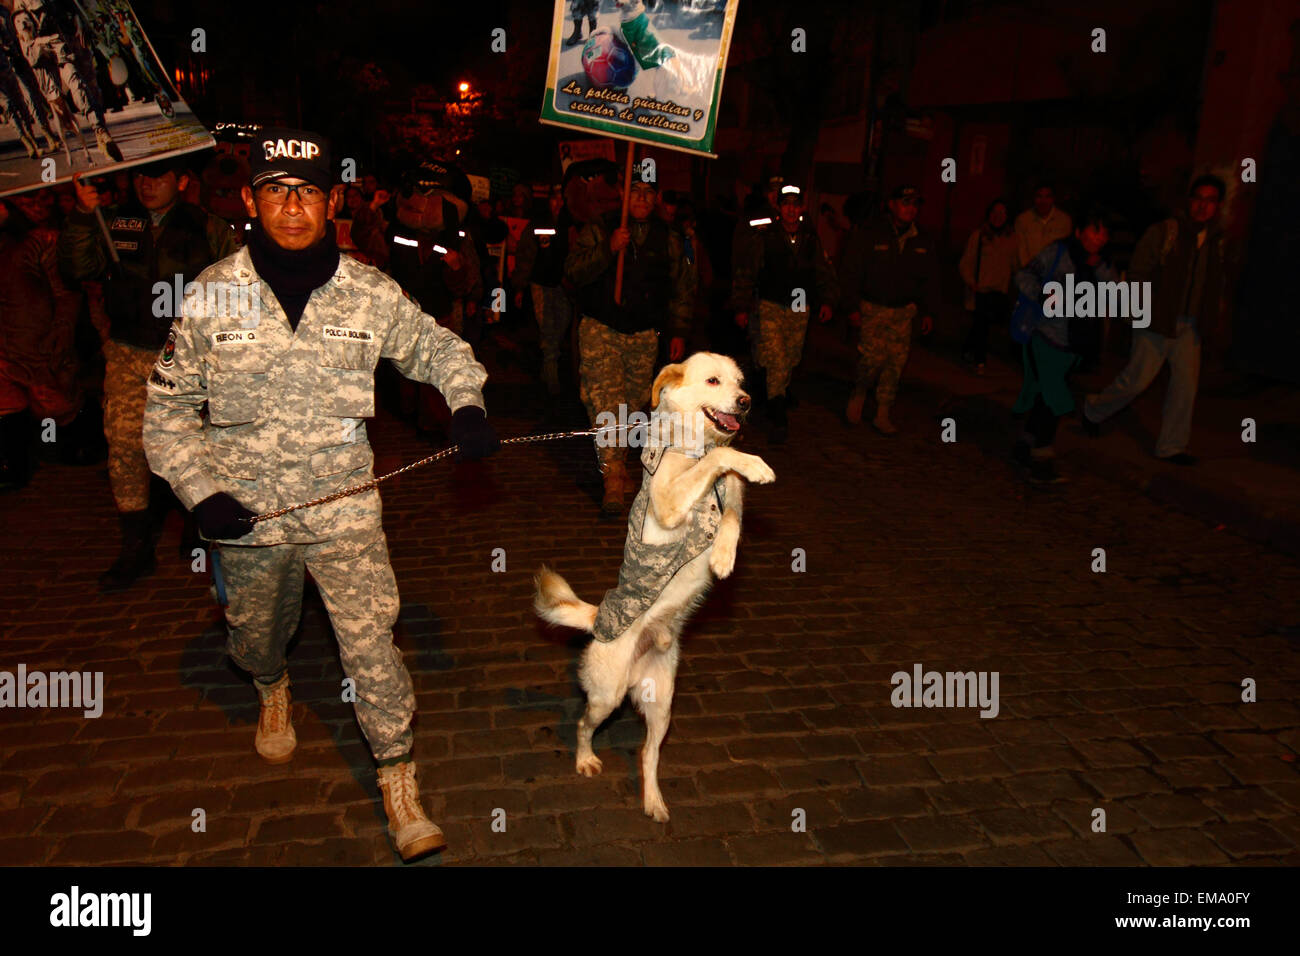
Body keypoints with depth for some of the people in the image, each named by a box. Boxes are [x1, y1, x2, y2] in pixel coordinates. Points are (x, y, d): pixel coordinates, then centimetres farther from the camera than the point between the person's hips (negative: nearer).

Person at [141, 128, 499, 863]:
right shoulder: (213, 294, -7)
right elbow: (169, 406, 1)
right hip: (247, 514, 2)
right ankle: (274, 692, 60)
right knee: (256, 634, 24)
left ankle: (400, 783, 14)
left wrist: (467, 402, -9)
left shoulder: (371, 293, -7)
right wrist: (199, 491, -9)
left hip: (345, 508, -1)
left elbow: (437, 348, 10)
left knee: (371, 643, -4)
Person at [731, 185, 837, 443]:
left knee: (791, 361, 9)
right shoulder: (765, 238, -4)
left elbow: (824, 273, 16)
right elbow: (745, 273, 1)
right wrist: (742, 307, -1)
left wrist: (826, 301, 4)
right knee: (777, 362, -14)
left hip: (800, 309, 4)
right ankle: (777, 417, -7)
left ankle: (775, 404, 30)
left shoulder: (811, 239, 5)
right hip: (771, 306, -4)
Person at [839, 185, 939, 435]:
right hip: (872, 308, -4)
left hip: (903, 311, 4)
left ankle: (882, 415, 11)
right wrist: (853, 307, -10)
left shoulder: (922, 242, 9)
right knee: (872, 358, -15)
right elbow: (851, 272, -5)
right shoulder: (868, 235, -5)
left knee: (896, 362, 1)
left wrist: (925, 311, 11)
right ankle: (859, 393, 16)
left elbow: (929, 280, 18)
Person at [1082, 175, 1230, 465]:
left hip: (1190, 326, 5)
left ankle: (1171, 446, 12)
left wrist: (1206, 316, 5)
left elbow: (1219, 283, 18)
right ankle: (1094, 409, 23)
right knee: (1138, 378, -3)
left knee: (1186, 382, 2)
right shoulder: (1163, 232, -8)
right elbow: (1137, 274, -6)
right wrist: (1151, 309, -10)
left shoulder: (1218, 242, 8)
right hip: (1157, 322, -5)